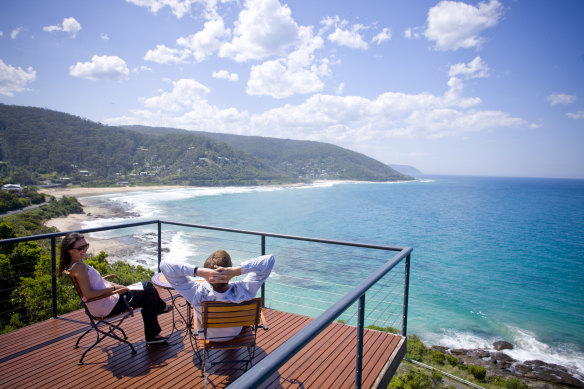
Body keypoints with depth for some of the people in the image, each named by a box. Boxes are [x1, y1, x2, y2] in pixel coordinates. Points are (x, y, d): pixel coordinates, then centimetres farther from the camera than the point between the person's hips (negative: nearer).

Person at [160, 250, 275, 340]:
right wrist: (237, 270, -47)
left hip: (208, 336, 0)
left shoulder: (198, 294, -42)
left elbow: (164, 264, -37)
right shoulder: (243, 291, -42)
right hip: (235, 334, 0)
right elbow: (269, 259, -38)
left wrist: (199, 271, -49)